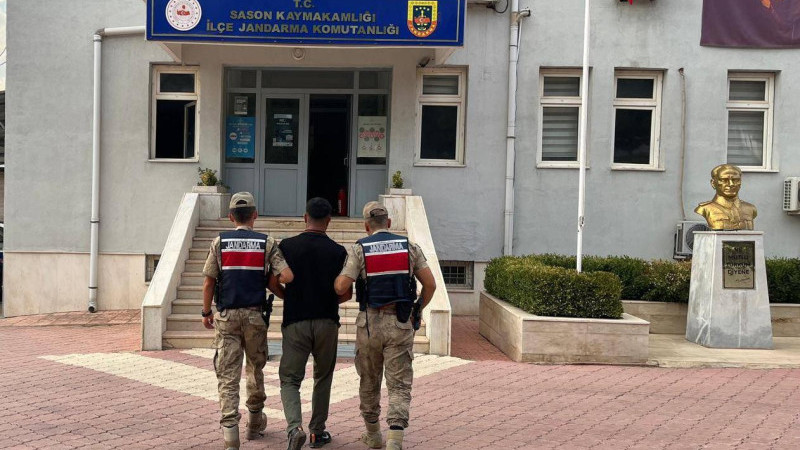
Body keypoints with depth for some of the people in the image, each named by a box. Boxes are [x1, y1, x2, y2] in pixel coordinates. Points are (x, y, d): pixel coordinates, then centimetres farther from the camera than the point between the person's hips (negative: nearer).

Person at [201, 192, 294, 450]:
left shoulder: (220, 242, 0)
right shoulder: (267, 243, -1)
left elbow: (208, 283, -1)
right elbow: (287, 276, -11)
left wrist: (206, 313, 12)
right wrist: (265, 282, 9)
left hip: (226, 315, 0)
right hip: (254, 315, 1)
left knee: (227, 375, 0)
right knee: (256, 369, 19)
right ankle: (255, 422, 34)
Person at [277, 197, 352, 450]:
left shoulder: (286, 246, -2)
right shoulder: (338, 252, -4)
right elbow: (347, 293, -1)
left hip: (295, 322, -1)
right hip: (327, 323, 1)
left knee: (289, 379, 6)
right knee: (323, 377, 18)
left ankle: (294, 427, -16)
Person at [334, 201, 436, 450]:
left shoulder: (359, 249, -3)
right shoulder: (409, 246, 3)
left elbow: (341, 287, -12)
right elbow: (430, 284, -1)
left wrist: (335, 277, 11)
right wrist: (418, 309, 14)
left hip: (370, 323, 0)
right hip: (400, 324, 0)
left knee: (369, 382, 18)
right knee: (399, 385, 3)